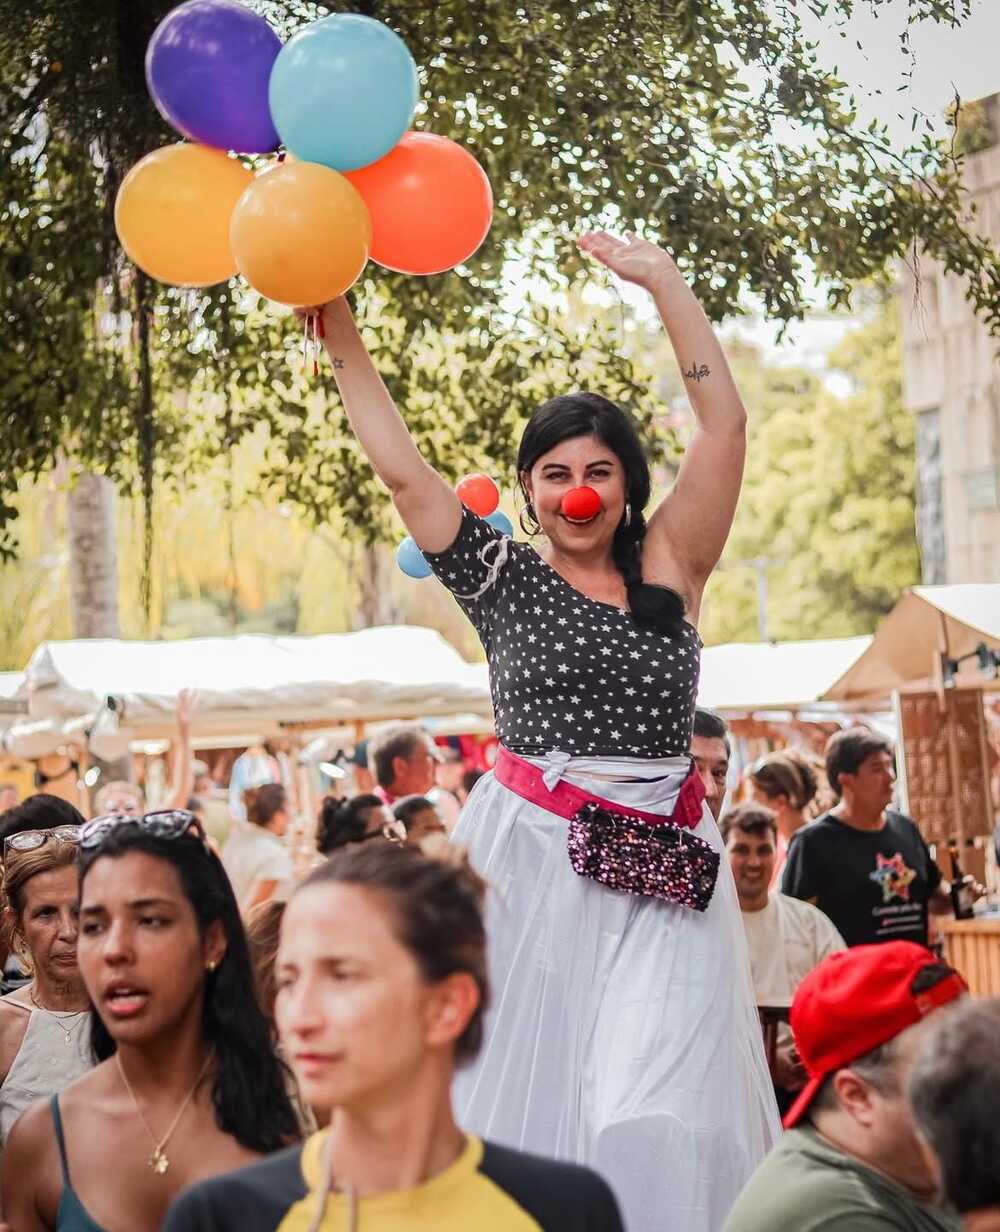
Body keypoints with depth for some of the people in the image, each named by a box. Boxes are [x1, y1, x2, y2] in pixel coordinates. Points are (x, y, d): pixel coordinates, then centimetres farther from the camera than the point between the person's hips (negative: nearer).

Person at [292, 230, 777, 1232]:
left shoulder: (669, 569, 7)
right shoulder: (507, 583, 7)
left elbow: (725, 421, 0)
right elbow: (400, 468, 3)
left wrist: (661, 280, -3)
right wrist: (340, 332, 2)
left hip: (659, 878, 0)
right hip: (528, 865, 0)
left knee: (656, 1116, -10)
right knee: (521, 1094, -1)